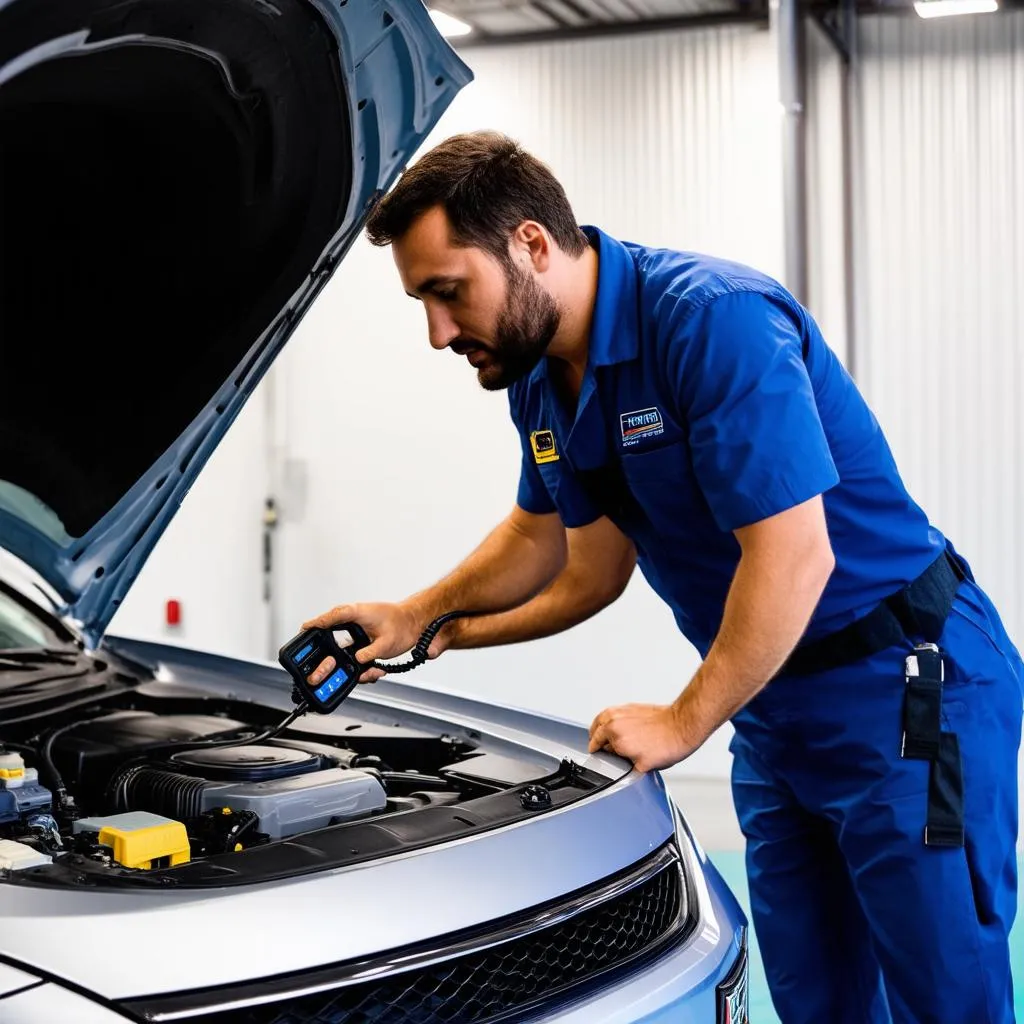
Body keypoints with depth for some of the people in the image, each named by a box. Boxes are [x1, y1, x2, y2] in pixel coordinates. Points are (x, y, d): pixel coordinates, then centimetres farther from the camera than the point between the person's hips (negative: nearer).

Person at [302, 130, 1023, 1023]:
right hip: (775, 707, 9)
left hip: (911, 690, -8)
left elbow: (793, 554, -27)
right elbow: (544, 535, 20)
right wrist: (422, 621, 9)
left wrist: (684, 723, -19)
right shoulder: (541, 379, 3)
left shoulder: (717, 320, -24)